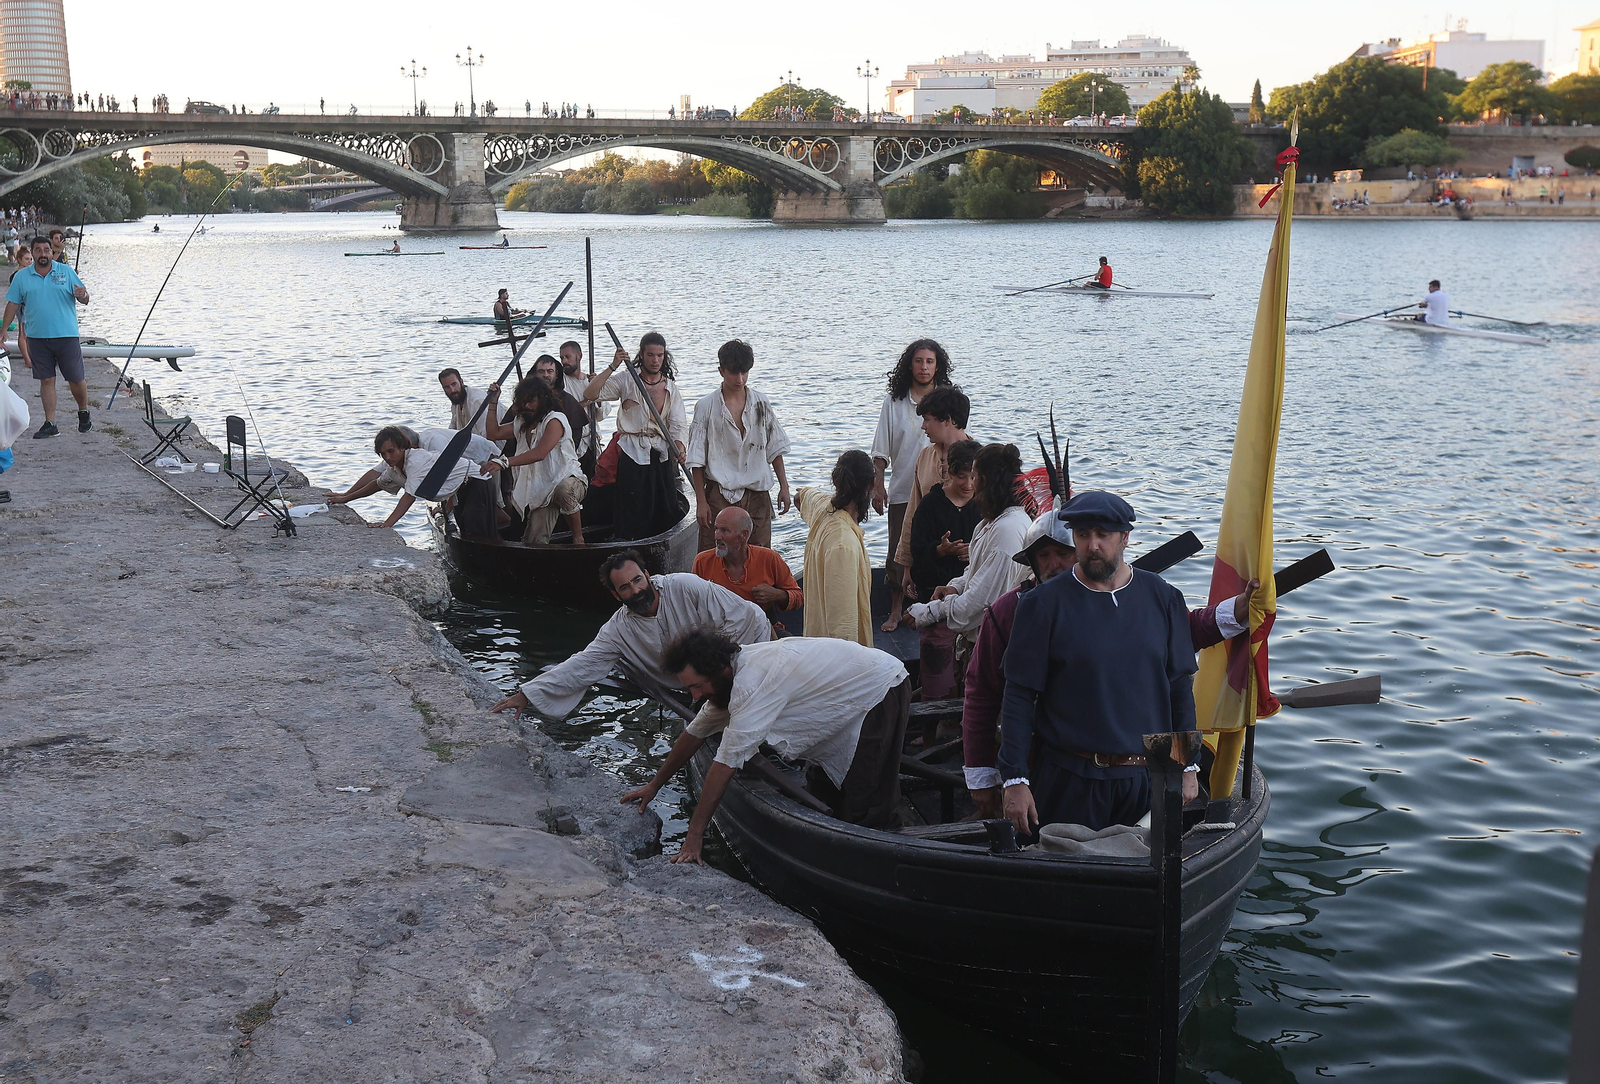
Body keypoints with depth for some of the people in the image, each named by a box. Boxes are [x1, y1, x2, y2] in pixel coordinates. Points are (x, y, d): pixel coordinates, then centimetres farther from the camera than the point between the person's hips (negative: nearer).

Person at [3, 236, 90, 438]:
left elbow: (84, 299, 3)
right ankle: (50, 424, 8)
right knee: (46, 380, 4)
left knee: (76, 379, 1)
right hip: (37, 337, 2)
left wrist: (82, 295, -22)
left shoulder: (66, 272, 3)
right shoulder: (21, 277, 7)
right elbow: (12, 305, 12)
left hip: (66, 335, -2)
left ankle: (83, 412, 26)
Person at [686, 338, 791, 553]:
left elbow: (775, 448, 13)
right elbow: (697, 459, -2)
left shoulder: (761, 403, 6)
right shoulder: (707, 407, -3)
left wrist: (784, 486, 7)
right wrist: (701, 501, -6)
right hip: (720, 496, -3)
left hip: (757, 494, 3)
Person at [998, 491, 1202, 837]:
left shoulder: (1162, 598, 5)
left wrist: (1187, 766, 8)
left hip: (1148, 780, 3)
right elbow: (1018, 697, -5)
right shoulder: (1043, 604, -5)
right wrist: (1014, 780, -9)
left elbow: (1180, 686, 10)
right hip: (1069, 781, -3)